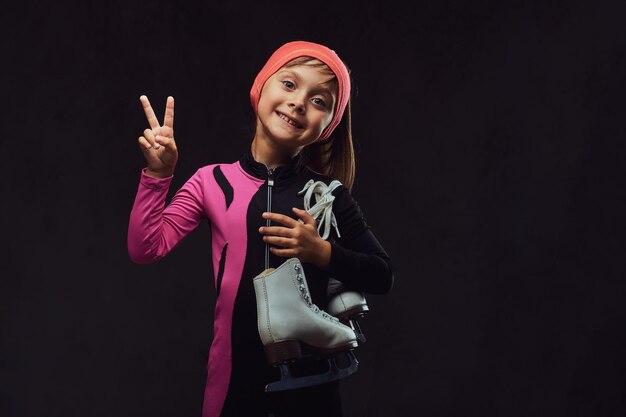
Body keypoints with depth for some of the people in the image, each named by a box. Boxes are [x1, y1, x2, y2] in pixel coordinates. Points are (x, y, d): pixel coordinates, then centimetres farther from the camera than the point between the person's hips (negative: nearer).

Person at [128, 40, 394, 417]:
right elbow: (146, 249, -7)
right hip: (235, 371, 0)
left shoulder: (327, 193, -1)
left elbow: (383, 276, 2)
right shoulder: (214, 182, -1)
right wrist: (159, 174, -13)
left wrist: (322, 253, -12)